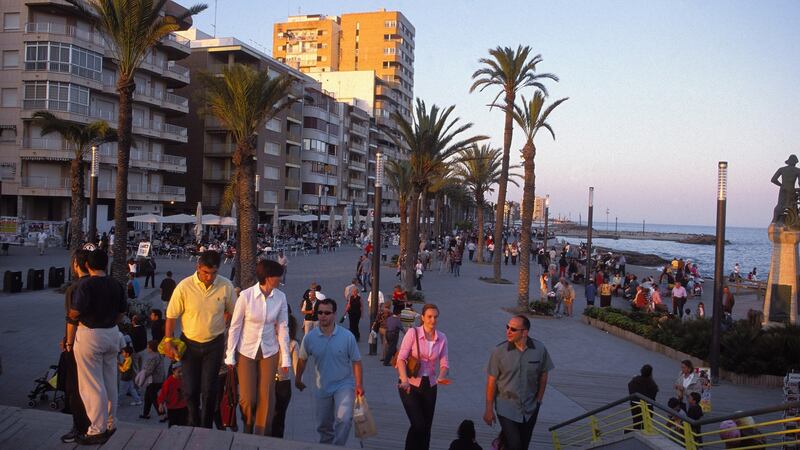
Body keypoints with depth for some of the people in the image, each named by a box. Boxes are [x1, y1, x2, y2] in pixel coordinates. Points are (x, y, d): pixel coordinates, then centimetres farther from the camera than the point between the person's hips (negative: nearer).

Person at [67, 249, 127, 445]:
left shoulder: (86, 284, -16)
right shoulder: (116, 284, 3)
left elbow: (75, 312, -24)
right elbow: (122, 312, 7)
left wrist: (71, 317, -3)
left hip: (90, 335, -7)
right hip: (112, 334, 7)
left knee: (92, 385, 2)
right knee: (110, 382, 16)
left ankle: (98, 430, 8)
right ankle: (111, 424, 27)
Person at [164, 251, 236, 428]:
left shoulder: (226, 286, -12)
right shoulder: (184, 287, -15)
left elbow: (231, 312, 5)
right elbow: (172, 316, -5)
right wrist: (168, 343, -3)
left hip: (214, 344, 0)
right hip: (190, 343, 0)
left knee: (209, 390, 3)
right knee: (190, 389, 6)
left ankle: (206, 428, 21)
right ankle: (193, 425, 29)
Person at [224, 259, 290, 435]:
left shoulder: (280, 297, -8)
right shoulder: (246, 295, -16)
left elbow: (282, 328, -1)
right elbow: (235, 327, -8)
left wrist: (285, 358, 0)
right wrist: (230, 356, -5)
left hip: (269, 352, 2)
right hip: (246, 352, -2)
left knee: (266, 397, 4)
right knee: (247, 398, 4)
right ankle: (248, 430, 35)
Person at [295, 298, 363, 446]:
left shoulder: (347, 336, -14)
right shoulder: (309, 337, -9)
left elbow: (356, 361, -7)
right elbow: (302, 359, 7)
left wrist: (358, 384, -10)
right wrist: (298, 379, 15)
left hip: (344, 384, -3)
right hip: (322, 387, 3)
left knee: (344, 419, -24)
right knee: (323, 426, 15)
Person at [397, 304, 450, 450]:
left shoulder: (442, 338, 1)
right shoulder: (413, 333, -10)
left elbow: (444, 363, 0)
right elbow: (401, 358, -16)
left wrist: (441, 377, -22)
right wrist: (404, 380, -30)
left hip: (429, 386, 4)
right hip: (410, 385, -4)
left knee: (426, 426, 9)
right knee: (418, 424, -12)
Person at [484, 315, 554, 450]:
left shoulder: (540, 349, -10)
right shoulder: (499, 351, -15)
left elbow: (543, 375, 4)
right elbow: (492, 381, -9)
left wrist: (538, 400, 6)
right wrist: (489, 409, -6)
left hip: (530, 409, 3)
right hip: (507, 408, -3)